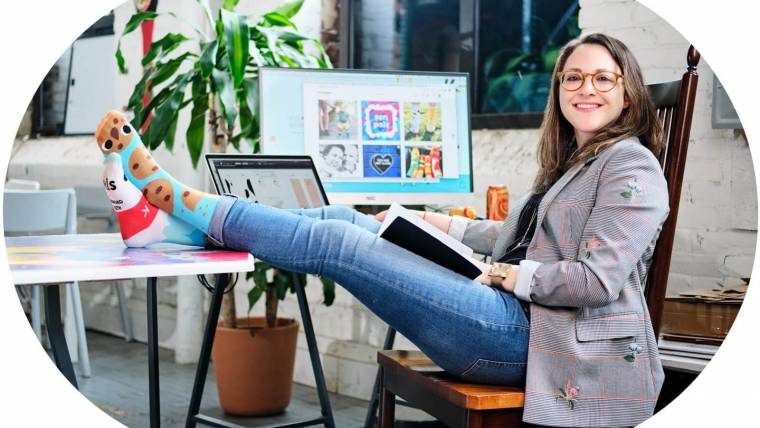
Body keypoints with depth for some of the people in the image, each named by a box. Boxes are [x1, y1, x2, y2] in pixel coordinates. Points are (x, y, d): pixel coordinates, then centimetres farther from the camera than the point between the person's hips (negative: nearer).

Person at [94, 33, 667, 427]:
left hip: (528, 334, -9)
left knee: (336, 242, -16)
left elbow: (597, 280, -17)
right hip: (517, 319, 9)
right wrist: (443, 225, 26)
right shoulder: (572, 161, 23)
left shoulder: (630, 163, -7)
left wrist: (515, 276, -9)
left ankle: (187, 204, -4)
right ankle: (172, 205, 2)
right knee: (342, 220, 1)